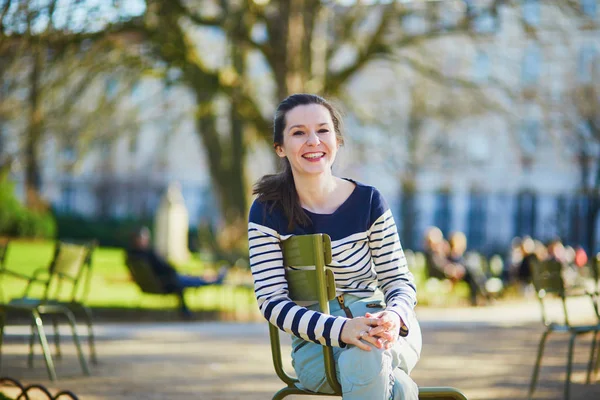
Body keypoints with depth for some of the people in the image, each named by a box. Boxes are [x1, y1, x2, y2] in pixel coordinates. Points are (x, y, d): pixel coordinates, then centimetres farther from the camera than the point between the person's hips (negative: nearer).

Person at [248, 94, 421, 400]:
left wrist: (394, 316, -23)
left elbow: (399, 279, 3)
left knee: (362, 358, -36)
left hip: (382, 327, 2)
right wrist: (340, 329, -27)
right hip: (315, 345, -2)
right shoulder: (267, 213, -5)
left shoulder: (368, 202, -1)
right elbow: (271, 301, -10)